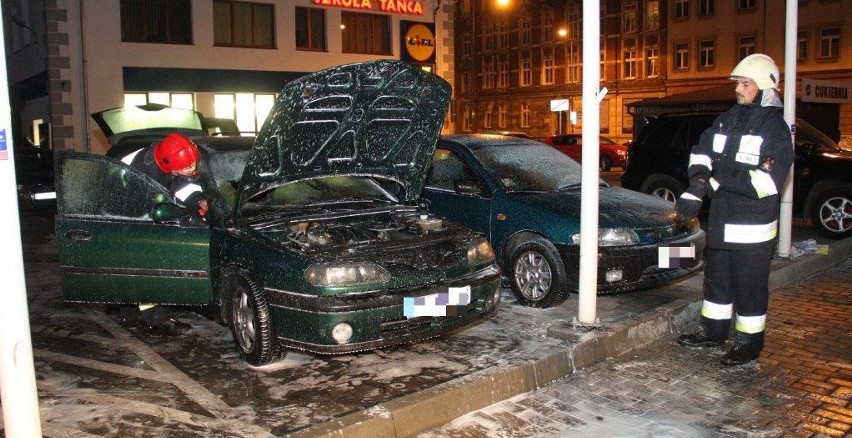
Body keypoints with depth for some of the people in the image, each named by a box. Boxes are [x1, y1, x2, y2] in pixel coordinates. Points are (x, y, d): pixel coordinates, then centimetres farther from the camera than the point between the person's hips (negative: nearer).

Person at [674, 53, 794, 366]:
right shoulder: (728, 120, 10)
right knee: (717, 279, 18)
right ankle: (713, 332, 33)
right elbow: (702, 152, 5)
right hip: (721, 222, 7)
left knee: (750, 287, 3)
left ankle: (749, 343, 18)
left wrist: (717, 181, -17)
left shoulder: (776, 129, -11)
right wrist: (696, 188, -12)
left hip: (754, 228, -7)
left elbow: (766, 183, -20)